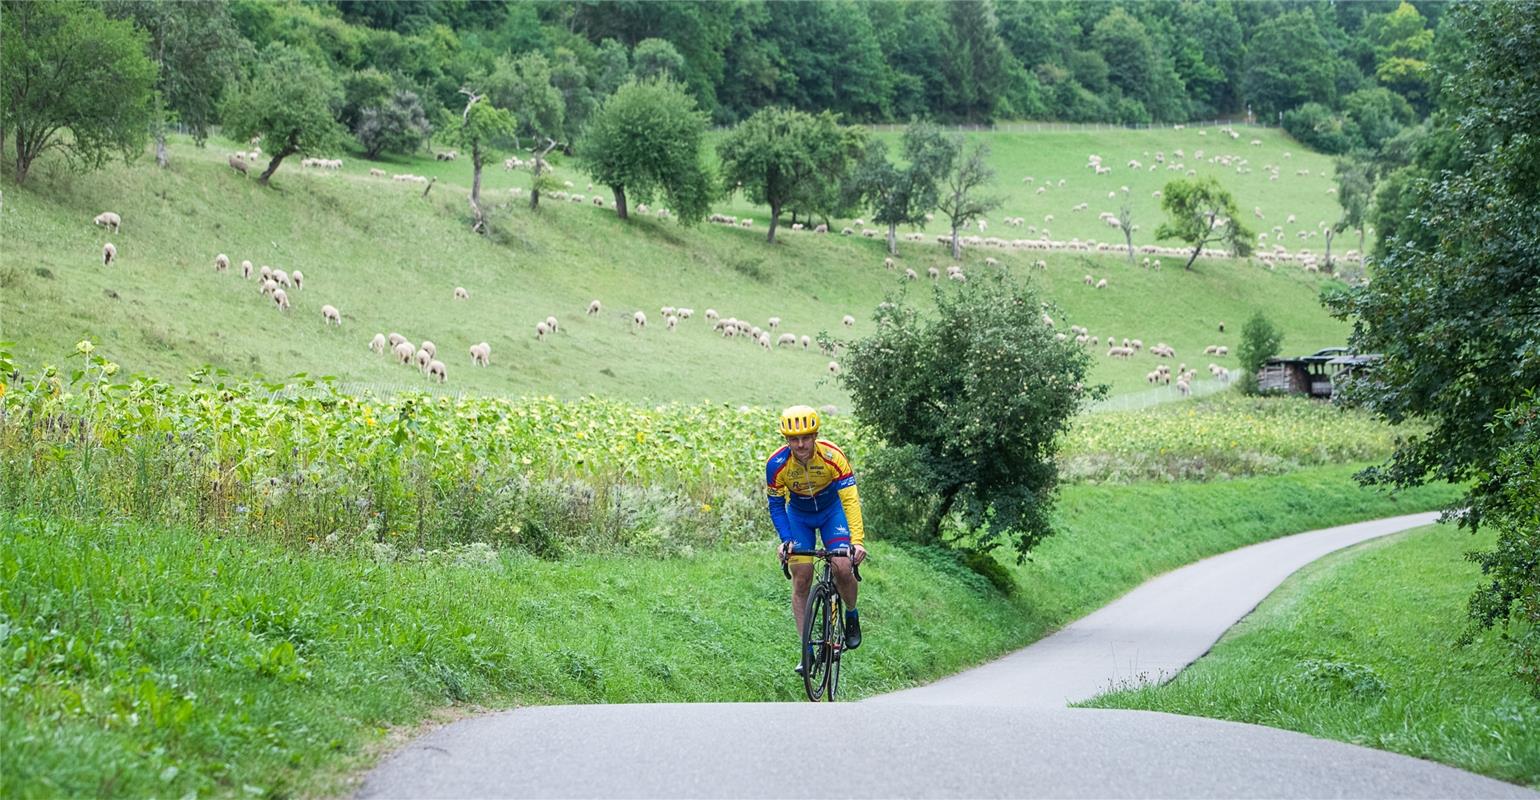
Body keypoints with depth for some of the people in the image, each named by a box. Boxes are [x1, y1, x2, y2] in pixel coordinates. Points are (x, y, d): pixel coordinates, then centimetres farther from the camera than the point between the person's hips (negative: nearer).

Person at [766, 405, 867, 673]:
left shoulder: (833, 457, -32)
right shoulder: (776, 464, -27)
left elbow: (850, 500, -33)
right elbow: (776, 506, -14)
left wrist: (858, 540, -44)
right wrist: (786, 540, -28)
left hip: (831, 510, -1)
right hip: (798, 515, 1)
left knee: (842, 568, -19)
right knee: (801, 578, -8)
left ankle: (852, 614, 12)